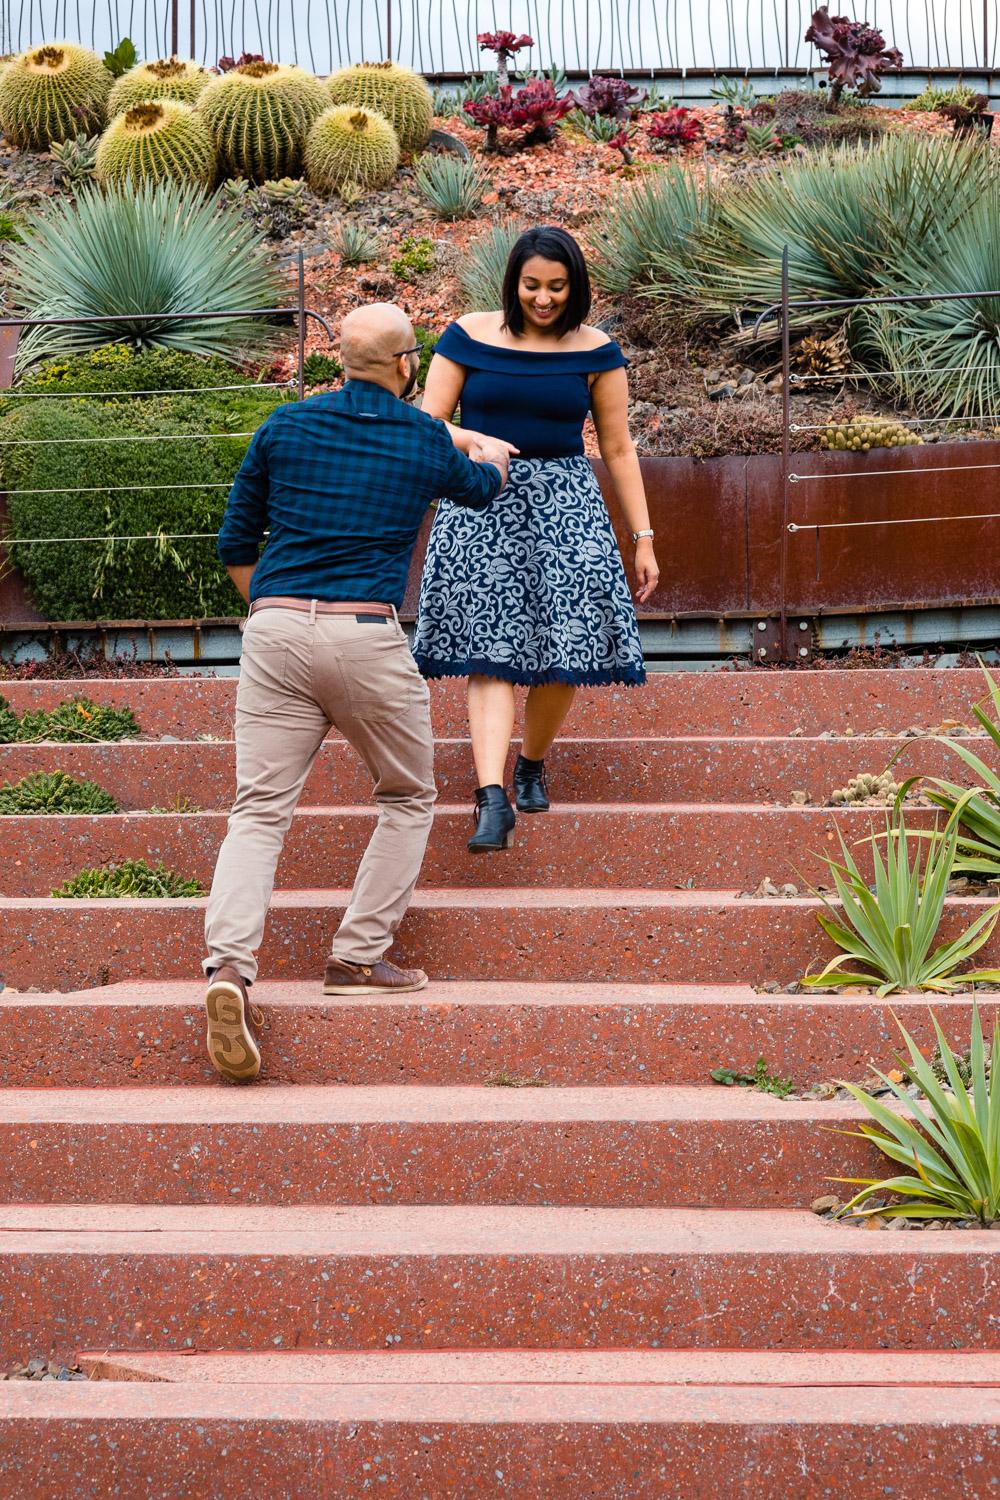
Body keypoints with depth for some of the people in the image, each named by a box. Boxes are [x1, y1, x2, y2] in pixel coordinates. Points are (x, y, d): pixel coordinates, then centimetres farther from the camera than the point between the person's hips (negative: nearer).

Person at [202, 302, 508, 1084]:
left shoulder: (285, 427, 11)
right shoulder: (428, 442, 9)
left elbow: (235, 544, 16)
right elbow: (480, 490, 34)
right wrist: (493, 458, 57)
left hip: (275, 632, 2)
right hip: (368, 636, -2)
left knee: (260, 810, 0)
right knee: (408, 799, 19)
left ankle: (229, 967, -20)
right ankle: (359, 957, 12)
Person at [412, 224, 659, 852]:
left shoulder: (597, 352, 4)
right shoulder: (467, 338, 2)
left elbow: (619, 449, 8)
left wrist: (644, 539, 6)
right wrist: (473, 442, -18)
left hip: (566, 505, 1)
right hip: (481, 506, -1)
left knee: (565, 655, -2)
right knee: (490, 653, -11)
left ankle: (533, 763, 26)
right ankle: (493, 799, -19)